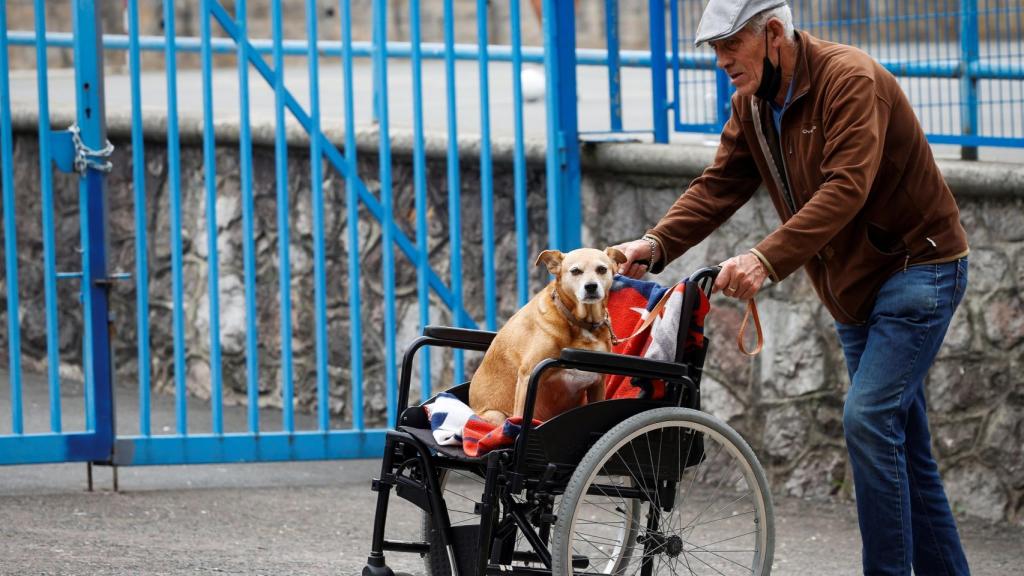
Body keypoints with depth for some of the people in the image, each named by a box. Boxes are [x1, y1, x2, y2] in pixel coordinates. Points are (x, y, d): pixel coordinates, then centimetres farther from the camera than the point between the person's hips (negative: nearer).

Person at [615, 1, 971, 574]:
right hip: (855, 284, 9)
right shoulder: (752, 103, 4)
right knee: (900, 438, 10)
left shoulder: (850, 79, -23)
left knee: (869, 419, -19)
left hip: (919, 265, -9)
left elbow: (845, 188, -33)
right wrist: (657, 244, -19)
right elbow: (719, 185, -1)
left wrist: (767, 259, -43)